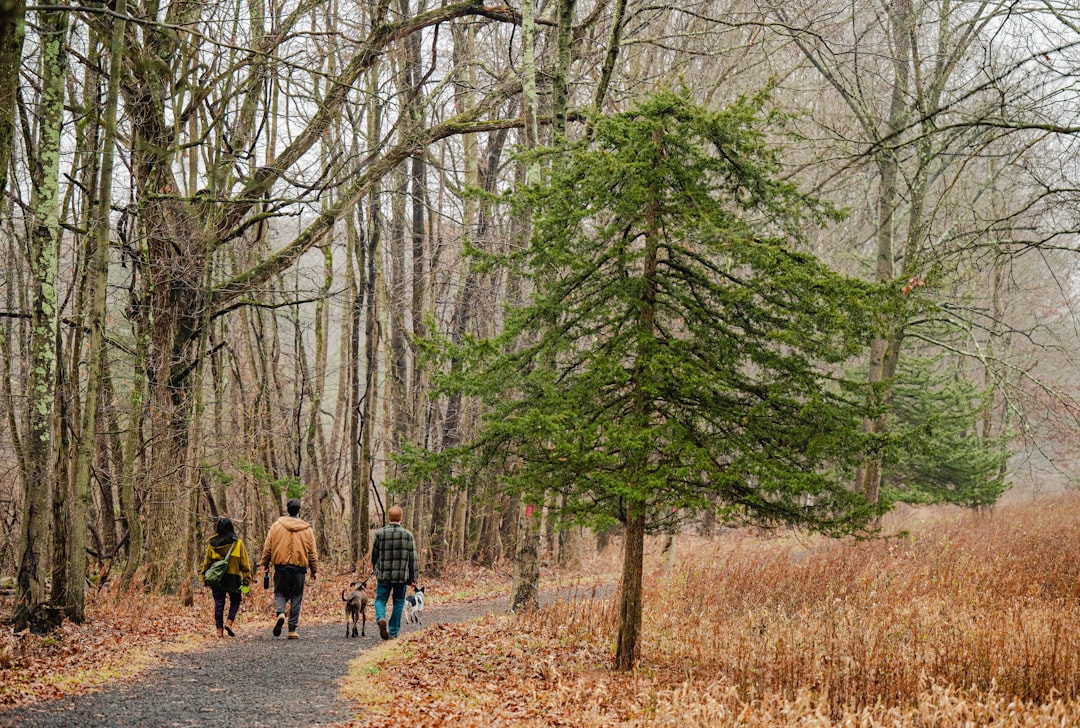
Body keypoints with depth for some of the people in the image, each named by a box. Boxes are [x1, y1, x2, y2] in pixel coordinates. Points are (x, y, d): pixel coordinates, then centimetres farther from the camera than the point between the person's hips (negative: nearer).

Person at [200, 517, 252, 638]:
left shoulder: (212, 543, 1)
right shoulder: (238, 543, -4)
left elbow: (207, 562, 5)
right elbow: (244, 562, -2)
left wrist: (204, 577, 13)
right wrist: (246, 578, 4)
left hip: (216, 578, 2)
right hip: (233, 577, -2)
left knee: (219, 603, 7)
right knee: (235, 601, 15)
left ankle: (219, 630, 5)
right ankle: (229, 622, -4)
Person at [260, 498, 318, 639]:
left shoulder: (277, 525, 1)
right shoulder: (306, 529, 4)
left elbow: (267, 547, 3)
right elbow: (312, 552, 7)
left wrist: (265, 564, 13)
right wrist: (314, 570, 15)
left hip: (281, 567, 0)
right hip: (299, 569, 0)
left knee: (280, 593, 12)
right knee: (296, 598, 6)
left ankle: (280, 613, -19)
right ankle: (292, 630, 5)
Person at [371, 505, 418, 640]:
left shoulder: (380, 533, -2)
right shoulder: (408, 535, -2)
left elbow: (374, 555, 7)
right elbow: (412, 558, -1)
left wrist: (376, 570, 24)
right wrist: (413, 577, 6)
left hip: (384, 574, 0)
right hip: (401, 576, 0)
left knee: (380, 599, 10)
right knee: (399, 602, 10)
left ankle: (381, 618, -20)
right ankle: (393, 633, 10)